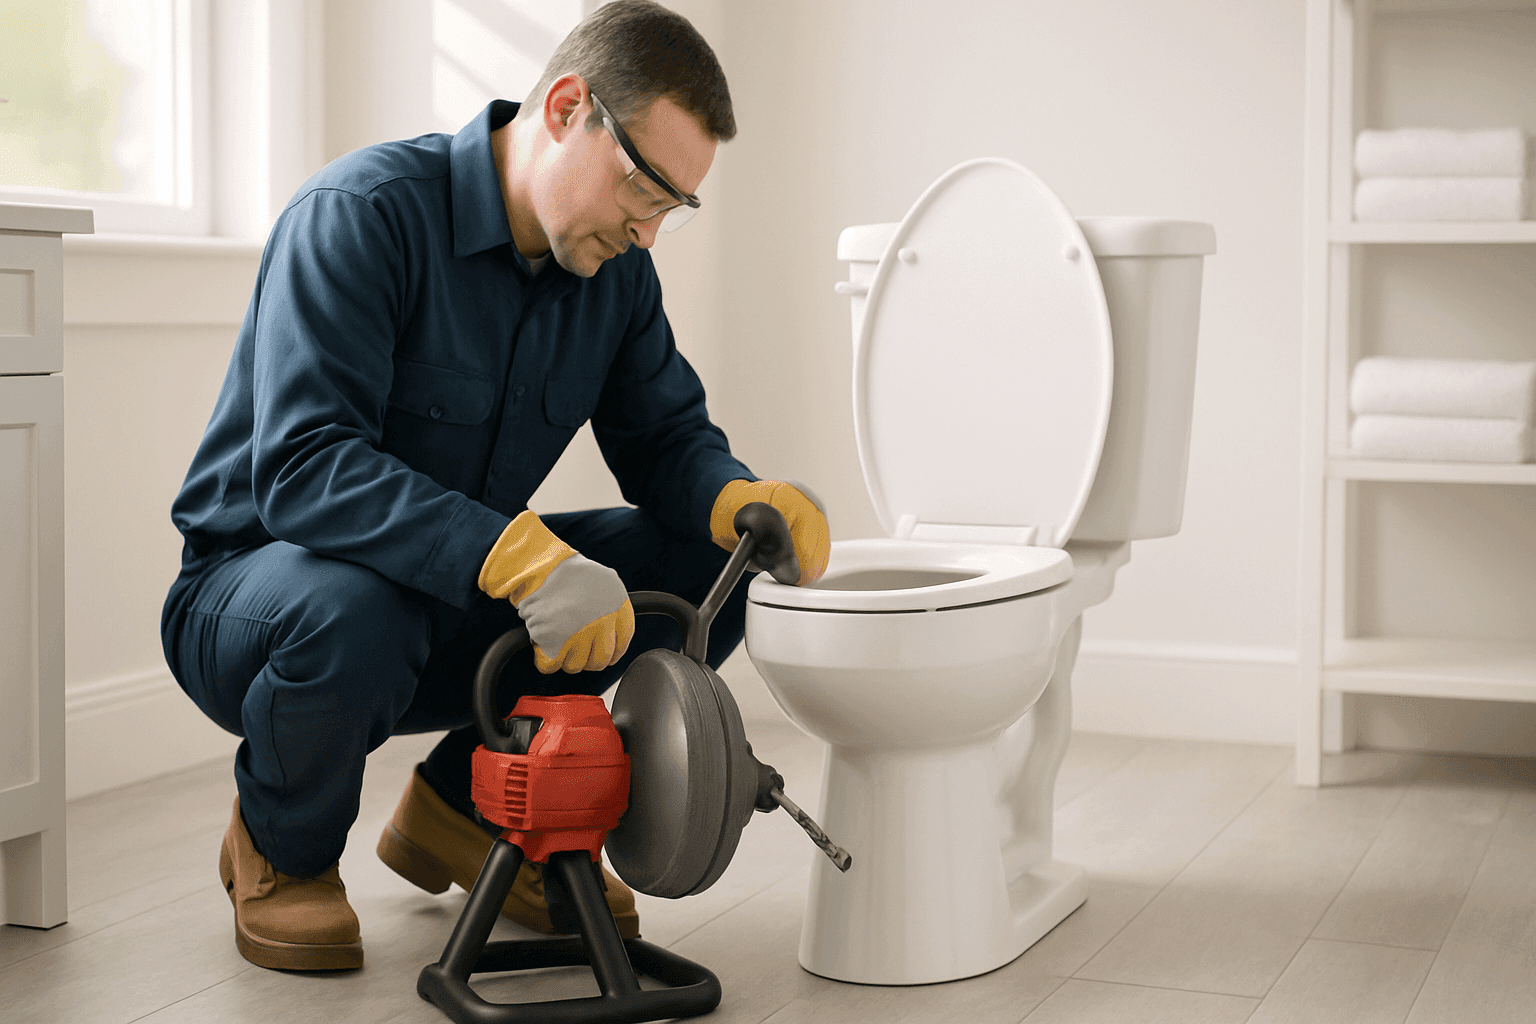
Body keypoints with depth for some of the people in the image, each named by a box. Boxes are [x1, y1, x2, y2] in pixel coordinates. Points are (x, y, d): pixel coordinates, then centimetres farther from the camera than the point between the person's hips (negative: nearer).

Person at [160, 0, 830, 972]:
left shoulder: (615, 267, -1)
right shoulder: (362, 214, -24)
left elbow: (668, 438, 2)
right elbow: (301, 466, -34)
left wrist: (742, 504, -23)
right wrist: (518, 558, -46)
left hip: (463, 608, 6)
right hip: (256, 588, -6)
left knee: (710, 561, -9)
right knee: (354, 605, -40)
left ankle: (470, 803, 6)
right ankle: (280, 847, -5)